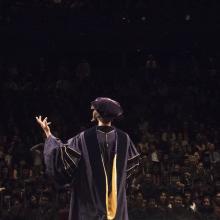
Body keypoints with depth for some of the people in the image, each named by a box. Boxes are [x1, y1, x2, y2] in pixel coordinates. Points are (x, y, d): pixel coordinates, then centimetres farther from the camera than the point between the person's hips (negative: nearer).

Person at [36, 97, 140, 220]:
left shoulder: (84, 138, -12)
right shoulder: (124, 138, -2)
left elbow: (61, 154, -8)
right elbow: (133, 163, 10)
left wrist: (48, 133, 4)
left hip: (90, 199, -3)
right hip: (116, 199, 3)